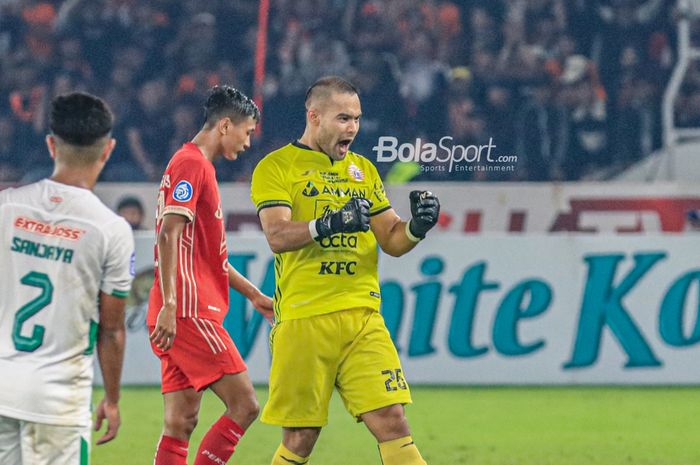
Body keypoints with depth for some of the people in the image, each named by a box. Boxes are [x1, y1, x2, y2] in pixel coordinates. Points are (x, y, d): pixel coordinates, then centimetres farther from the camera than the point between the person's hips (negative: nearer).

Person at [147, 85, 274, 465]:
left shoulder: (199, 166, 23)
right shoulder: (191, 164, -9)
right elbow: (168, 236, -18)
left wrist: (254, 295, 32)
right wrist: (169, 306, -25)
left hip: (179, 317, 10)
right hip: (190, 315, -10)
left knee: (180, 425, 6)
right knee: (244, 405, -11)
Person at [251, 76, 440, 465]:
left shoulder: (363, 169, 18)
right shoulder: (277, 166, 1)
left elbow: (392, 241, 17)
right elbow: (278, 235, -13)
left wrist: (416, 227, -6)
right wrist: (329, 224, -31)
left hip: (362, 316, 4)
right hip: (303, 320, -4)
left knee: (392, 421, -6)